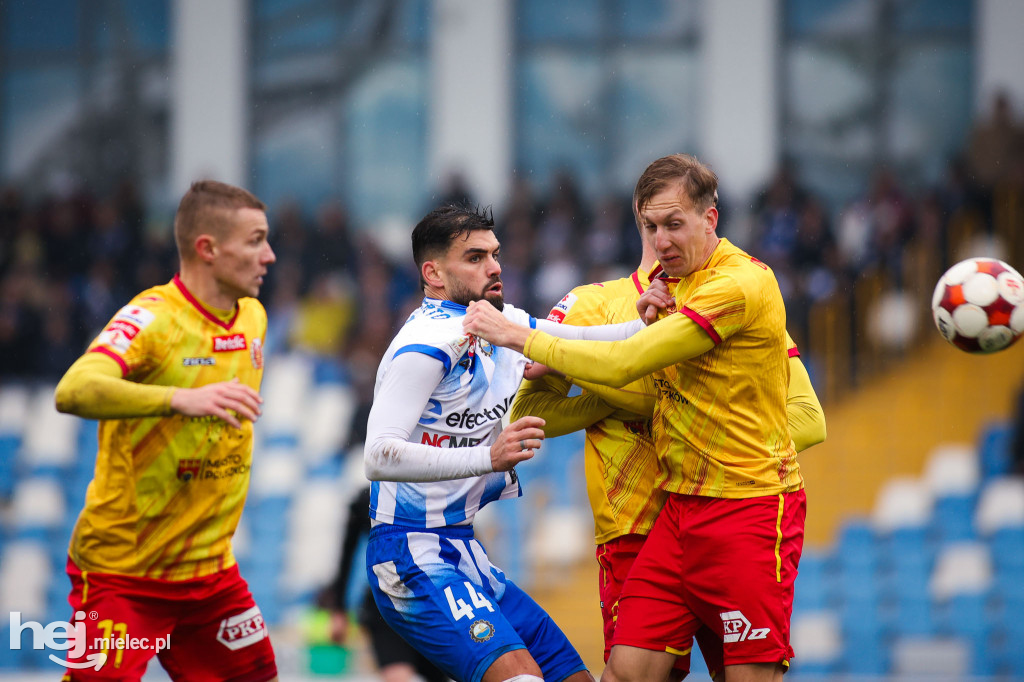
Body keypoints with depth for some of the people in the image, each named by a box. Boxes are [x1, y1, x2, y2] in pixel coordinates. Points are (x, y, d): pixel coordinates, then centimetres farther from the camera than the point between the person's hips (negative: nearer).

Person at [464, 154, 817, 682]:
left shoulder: (740, 284, -17)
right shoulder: (673, 279, 13)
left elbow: (622, 364, -19)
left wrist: (519, 337, -11)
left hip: (751, 506, -8)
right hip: (681, 503, 8)